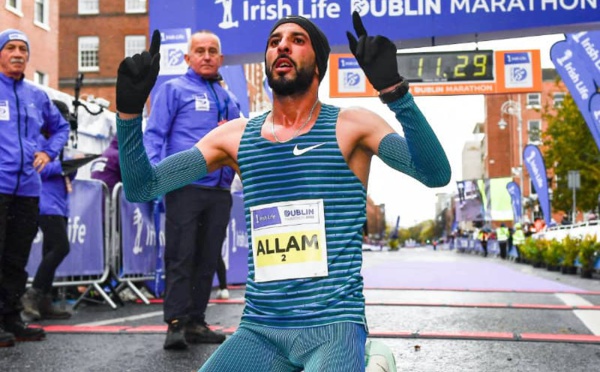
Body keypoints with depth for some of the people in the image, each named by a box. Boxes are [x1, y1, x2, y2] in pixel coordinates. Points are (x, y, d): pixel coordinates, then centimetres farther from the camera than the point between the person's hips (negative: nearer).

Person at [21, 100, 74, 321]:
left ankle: (45, 302, 10)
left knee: (51, 251, 7)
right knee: (61, 247, -17)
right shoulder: (39, 139, -6)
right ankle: (32, 294, -9)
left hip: (60, 205, 9)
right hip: (47, 204, -9)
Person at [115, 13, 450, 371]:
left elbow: (436, 174, -16)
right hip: (258, 328, 3)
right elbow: (141, 188, 7)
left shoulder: (350, 126, -2)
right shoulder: (235, 136, 8)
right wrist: (130, 109, -8)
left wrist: (394, 89, -28)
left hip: (332, 326, -2)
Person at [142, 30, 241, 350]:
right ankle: (176, 323, -2)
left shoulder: (229, 100, 21)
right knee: (180, 257, -6)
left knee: (208, 260, 9)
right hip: (185, 187, -6)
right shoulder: (174, 89, 4)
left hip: (220, 190, 6)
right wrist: (154, 170, -18)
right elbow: (154, 133, -4)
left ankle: (195, 322, 16)